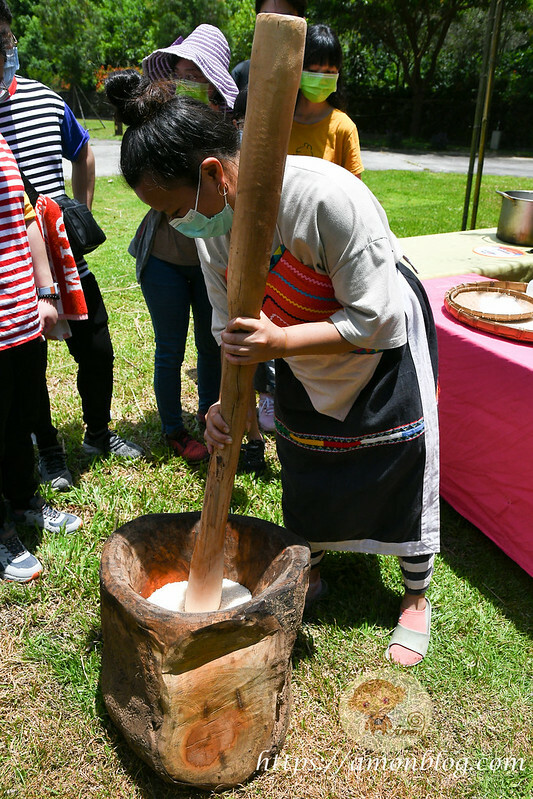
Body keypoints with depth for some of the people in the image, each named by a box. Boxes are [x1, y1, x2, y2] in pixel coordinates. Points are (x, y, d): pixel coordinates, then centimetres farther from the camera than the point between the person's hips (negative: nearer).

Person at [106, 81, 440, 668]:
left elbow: (377, 321, -31)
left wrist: (279, 341, -42)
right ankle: (309, 575, 44)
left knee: (404, 477, 9)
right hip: (303, 362, 6)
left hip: (386, 349, -5)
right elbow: (232, 329, -8)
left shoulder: (329, 198, -36)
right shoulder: (210, 224, -15)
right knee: (302, 476, 16)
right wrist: (229, 403, -25)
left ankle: (416, 599, 34)